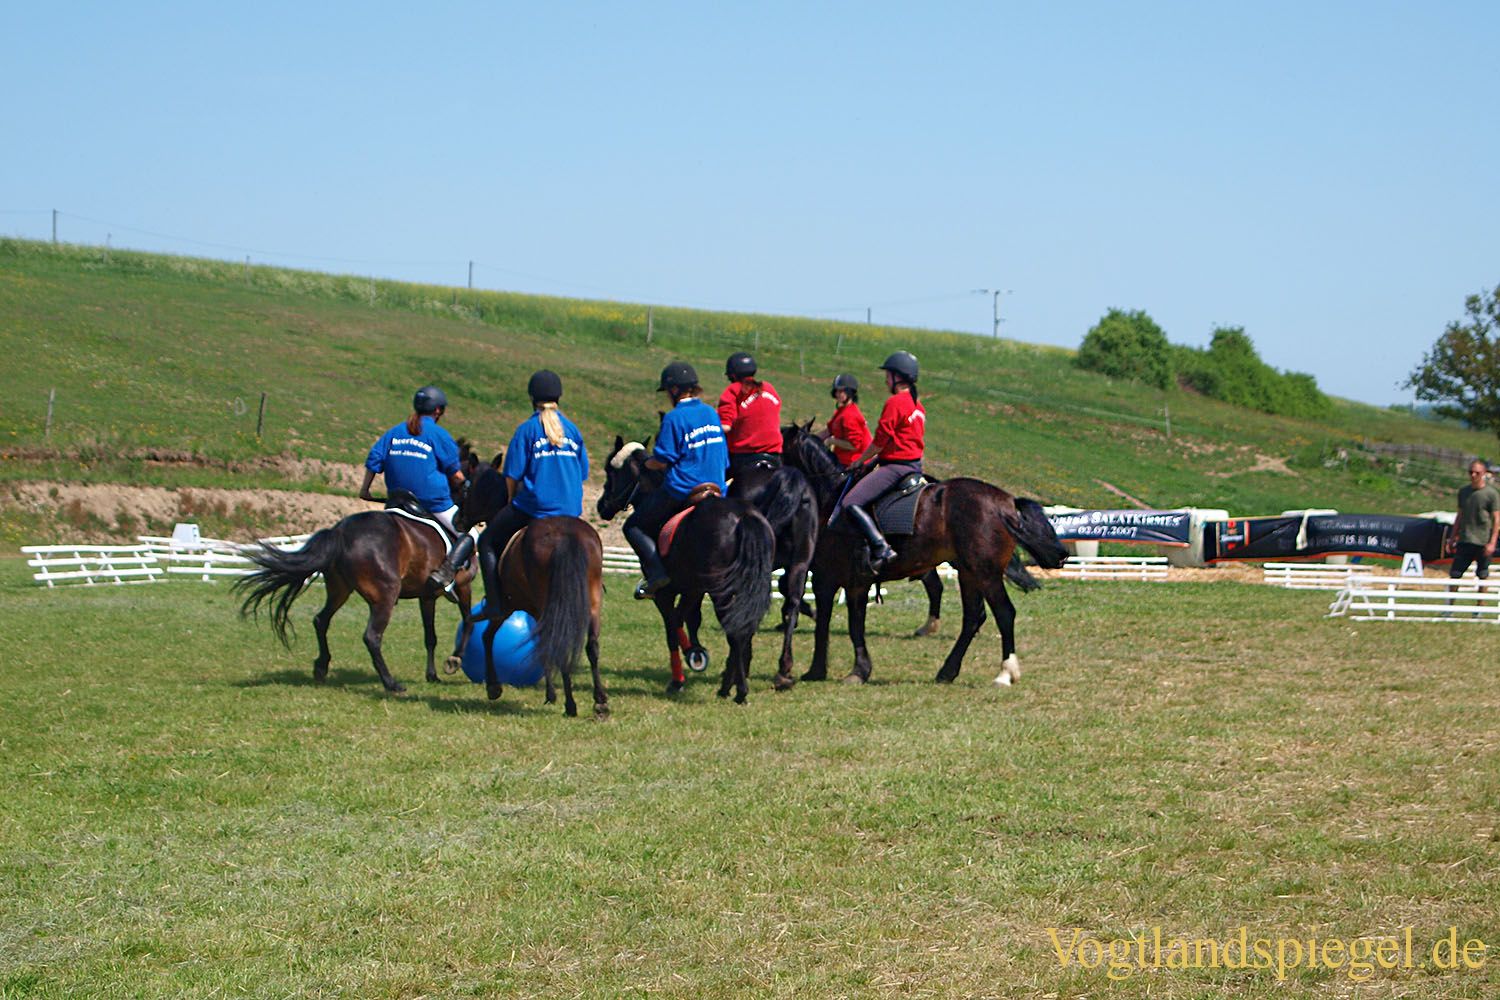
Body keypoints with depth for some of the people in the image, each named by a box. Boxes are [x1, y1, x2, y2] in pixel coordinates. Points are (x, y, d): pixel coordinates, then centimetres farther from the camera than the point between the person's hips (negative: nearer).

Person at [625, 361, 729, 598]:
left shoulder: (674, 417, -12)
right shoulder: (712, 414, 11)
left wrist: (647, 463, 8)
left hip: (682, 491, -8)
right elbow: (723, 459, 17)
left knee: (634, 526, 3)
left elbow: (661, 461, -13)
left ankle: (656, 572, -14)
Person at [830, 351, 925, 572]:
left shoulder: (895, 402, -14)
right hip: (914, 464, 11)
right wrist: (877, 458, 20)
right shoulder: (917, 406, 15)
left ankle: (881, 548, -29)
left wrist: (861, 460, 1)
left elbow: (881, 440, -13)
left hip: (895, 466, -11)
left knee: (850, 503, -19)